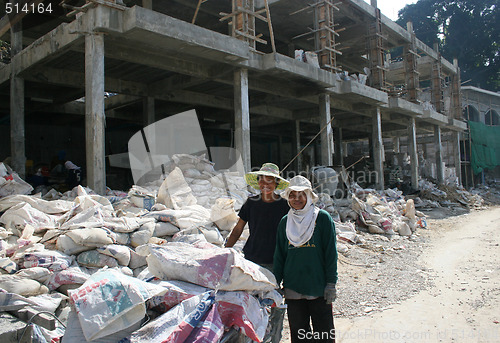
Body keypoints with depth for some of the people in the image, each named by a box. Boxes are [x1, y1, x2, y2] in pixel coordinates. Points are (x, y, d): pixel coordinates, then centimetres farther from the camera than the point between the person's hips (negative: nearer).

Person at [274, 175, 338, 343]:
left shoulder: (322, 218, -4)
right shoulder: (285, 222, 7)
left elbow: (331, 252, -4)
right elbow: (280, 255, 11)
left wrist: (331, 283, -7)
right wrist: (276, 283, 8)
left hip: (319, 286, -3)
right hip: (292, 287, 3)